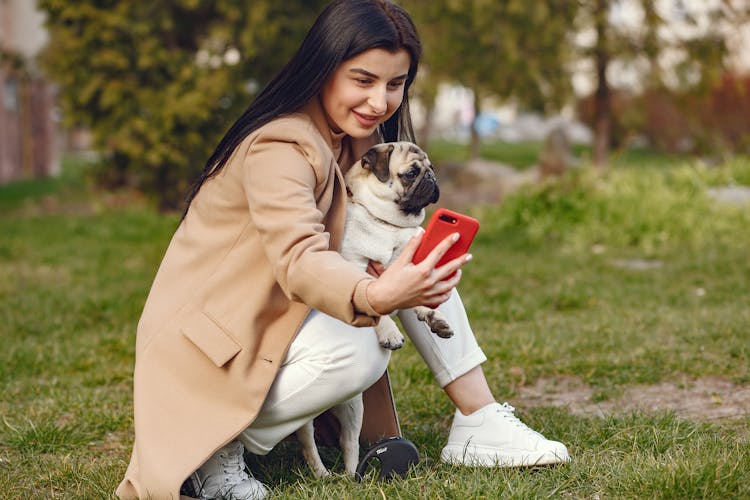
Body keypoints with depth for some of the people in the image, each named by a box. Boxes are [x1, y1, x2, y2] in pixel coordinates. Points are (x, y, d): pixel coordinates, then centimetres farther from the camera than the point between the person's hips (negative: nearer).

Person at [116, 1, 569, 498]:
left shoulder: (352, 137, 5)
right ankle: (218, 447, -14)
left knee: (413, 256, -3)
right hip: (210, 345, -9)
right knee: (356, 352, -32)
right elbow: (299, 261, -39)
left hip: (283, 317, 9)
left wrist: (400, 272, -22)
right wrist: (374, 297, -59)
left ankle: (479, 423, -3)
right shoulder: (280, 147, -24)